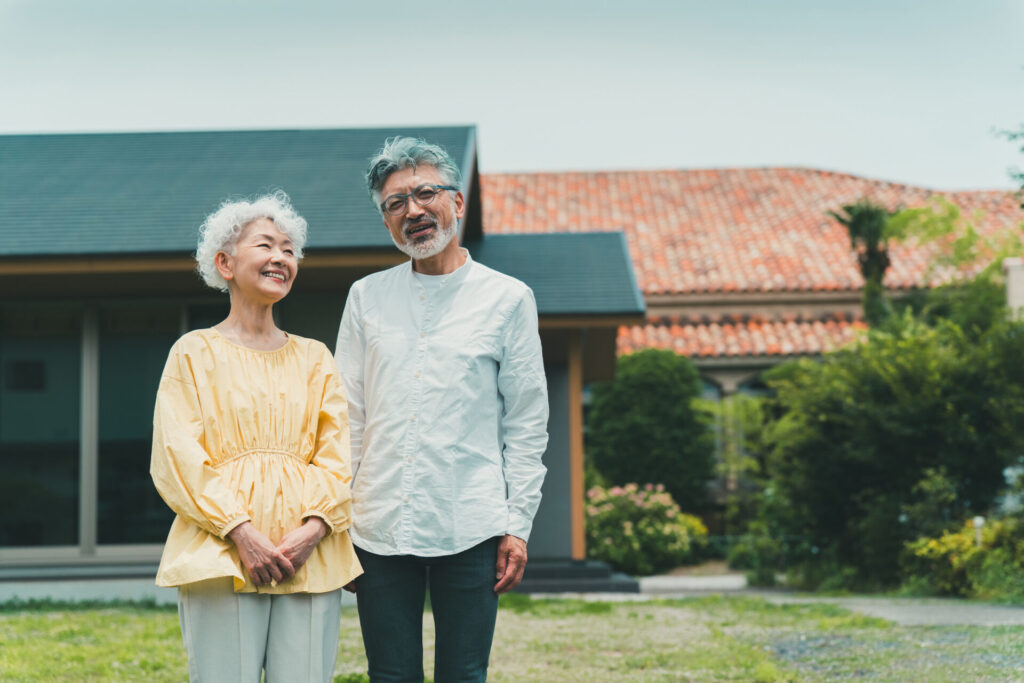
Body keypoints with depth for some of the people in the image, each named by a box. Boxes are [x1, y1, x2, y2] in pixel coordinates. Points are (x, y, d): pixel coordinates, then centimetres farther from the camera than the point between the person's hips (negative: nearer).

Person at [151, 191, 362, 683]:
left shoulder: (314, 358, 18)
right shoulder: (195, 353, 7)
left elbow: (337, 456, 10)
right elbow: (177, 459, -2)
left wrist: (314, 528, -8)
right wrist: (241, 532, -13)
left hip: (311, 557, 3)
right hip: (221, 553, -3)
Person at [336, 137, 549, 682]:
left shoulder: (507, 298, 5)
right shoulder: (367, 296, 11)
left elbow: (527, 426, 5)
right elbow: (347, 418, 13)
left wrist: (517, 525, -2)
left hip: (470, 529, -2)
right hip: (379, 528, 2)